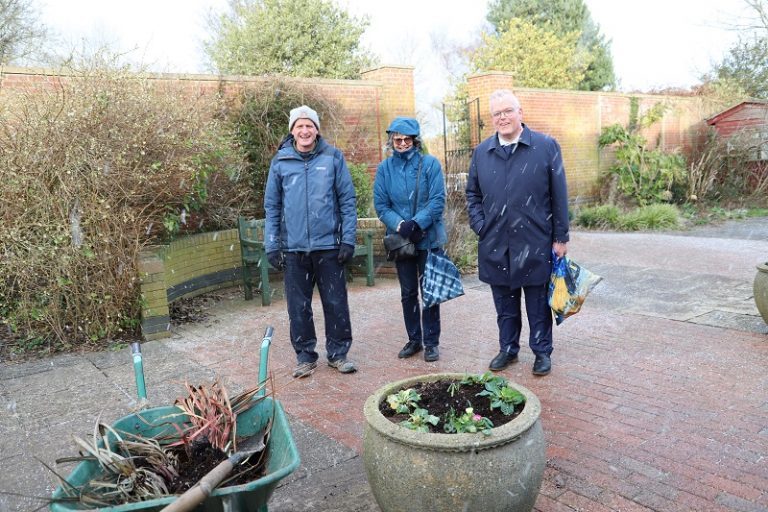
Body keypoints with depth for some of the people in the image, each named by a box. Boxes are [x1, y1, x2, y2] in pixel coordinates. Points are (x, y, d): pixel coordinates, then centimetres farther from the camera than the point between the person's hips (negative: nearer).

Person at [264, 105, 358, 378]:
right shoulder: (280, 161, 3)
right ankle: (305, 356, 24)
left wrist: (348, 240, -5)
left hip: (328, 245, -1)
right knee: (298, 306, 9)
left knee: (336, 302, 6)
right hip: (293, 248, 1)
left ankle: (338, 353, 22)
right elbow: (272, 207, 6)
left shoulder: (333, 157, 0)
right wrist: (272, 246, 2)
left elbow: (347, 200, 0)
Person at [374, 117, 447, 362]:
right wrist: (400, 225, -18)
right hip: (401, 240, 3)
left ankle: (431, 342, 18)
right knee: (408, 293, 13)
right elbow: (380, 205, -2)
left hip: (429, 238, -2)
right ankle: (414, 339, 27)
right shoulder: (384, 168, 1)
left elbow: (438, 200, -11)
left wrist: (417, 223, -22)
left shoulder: (430, 163, -6)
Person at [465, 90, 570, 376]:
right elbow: (472, 194, 16)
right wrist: (479, 226, 3)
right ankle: (508, 350, 31)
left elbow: (559, 196, -2)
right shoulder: (481, 152, 7)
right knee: (505, 305, 15)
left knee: (538, 304, 10)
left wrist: (561, 237, -3)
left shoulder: (546, 147, -2)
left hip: (535, 244, -3)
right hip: (495, 245, 3)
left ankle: (542, 352, 26)